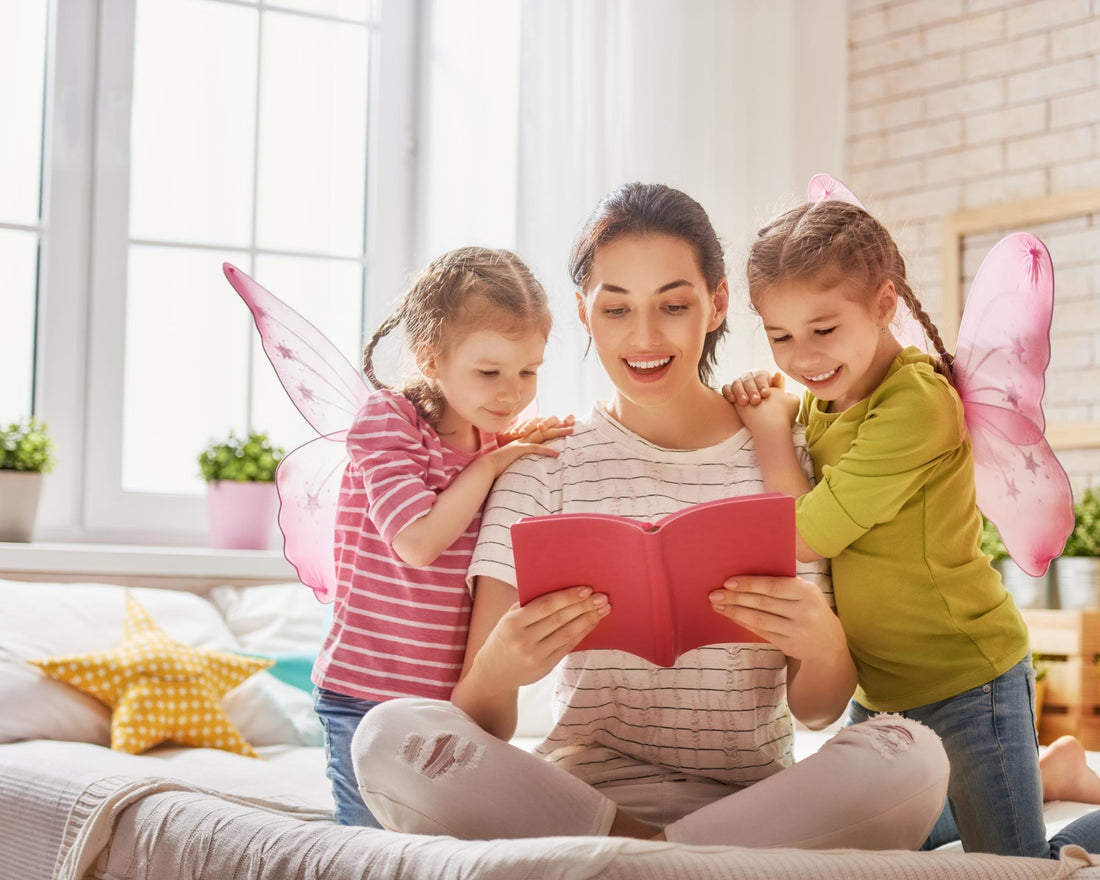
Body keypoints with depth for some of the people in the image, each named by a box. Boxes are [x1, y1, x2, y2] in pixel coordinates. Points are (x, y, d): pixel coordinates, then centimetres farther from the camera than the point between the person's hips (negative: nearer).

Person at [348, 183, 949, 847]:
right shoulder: (544, 469, 3)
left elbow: (817, 710, 4)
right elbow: (480, 726, -4)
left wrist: (824, 647, -20)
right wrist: (498, 669, -28)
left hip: (758, 792, 0)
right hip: (582, 785, 1)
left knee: (912, 759, -31)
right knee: (391, 738, -29)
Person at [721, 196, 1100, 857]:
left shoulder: (916, 401, -23)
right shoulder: (823, 400, 3)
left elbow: (808, 537, -23)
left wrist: (771, 430, -10)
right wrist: (756, 403, -7)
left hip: (965, 676, -8)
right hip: (881, 688, 9)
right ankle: (1046, 774, 35)